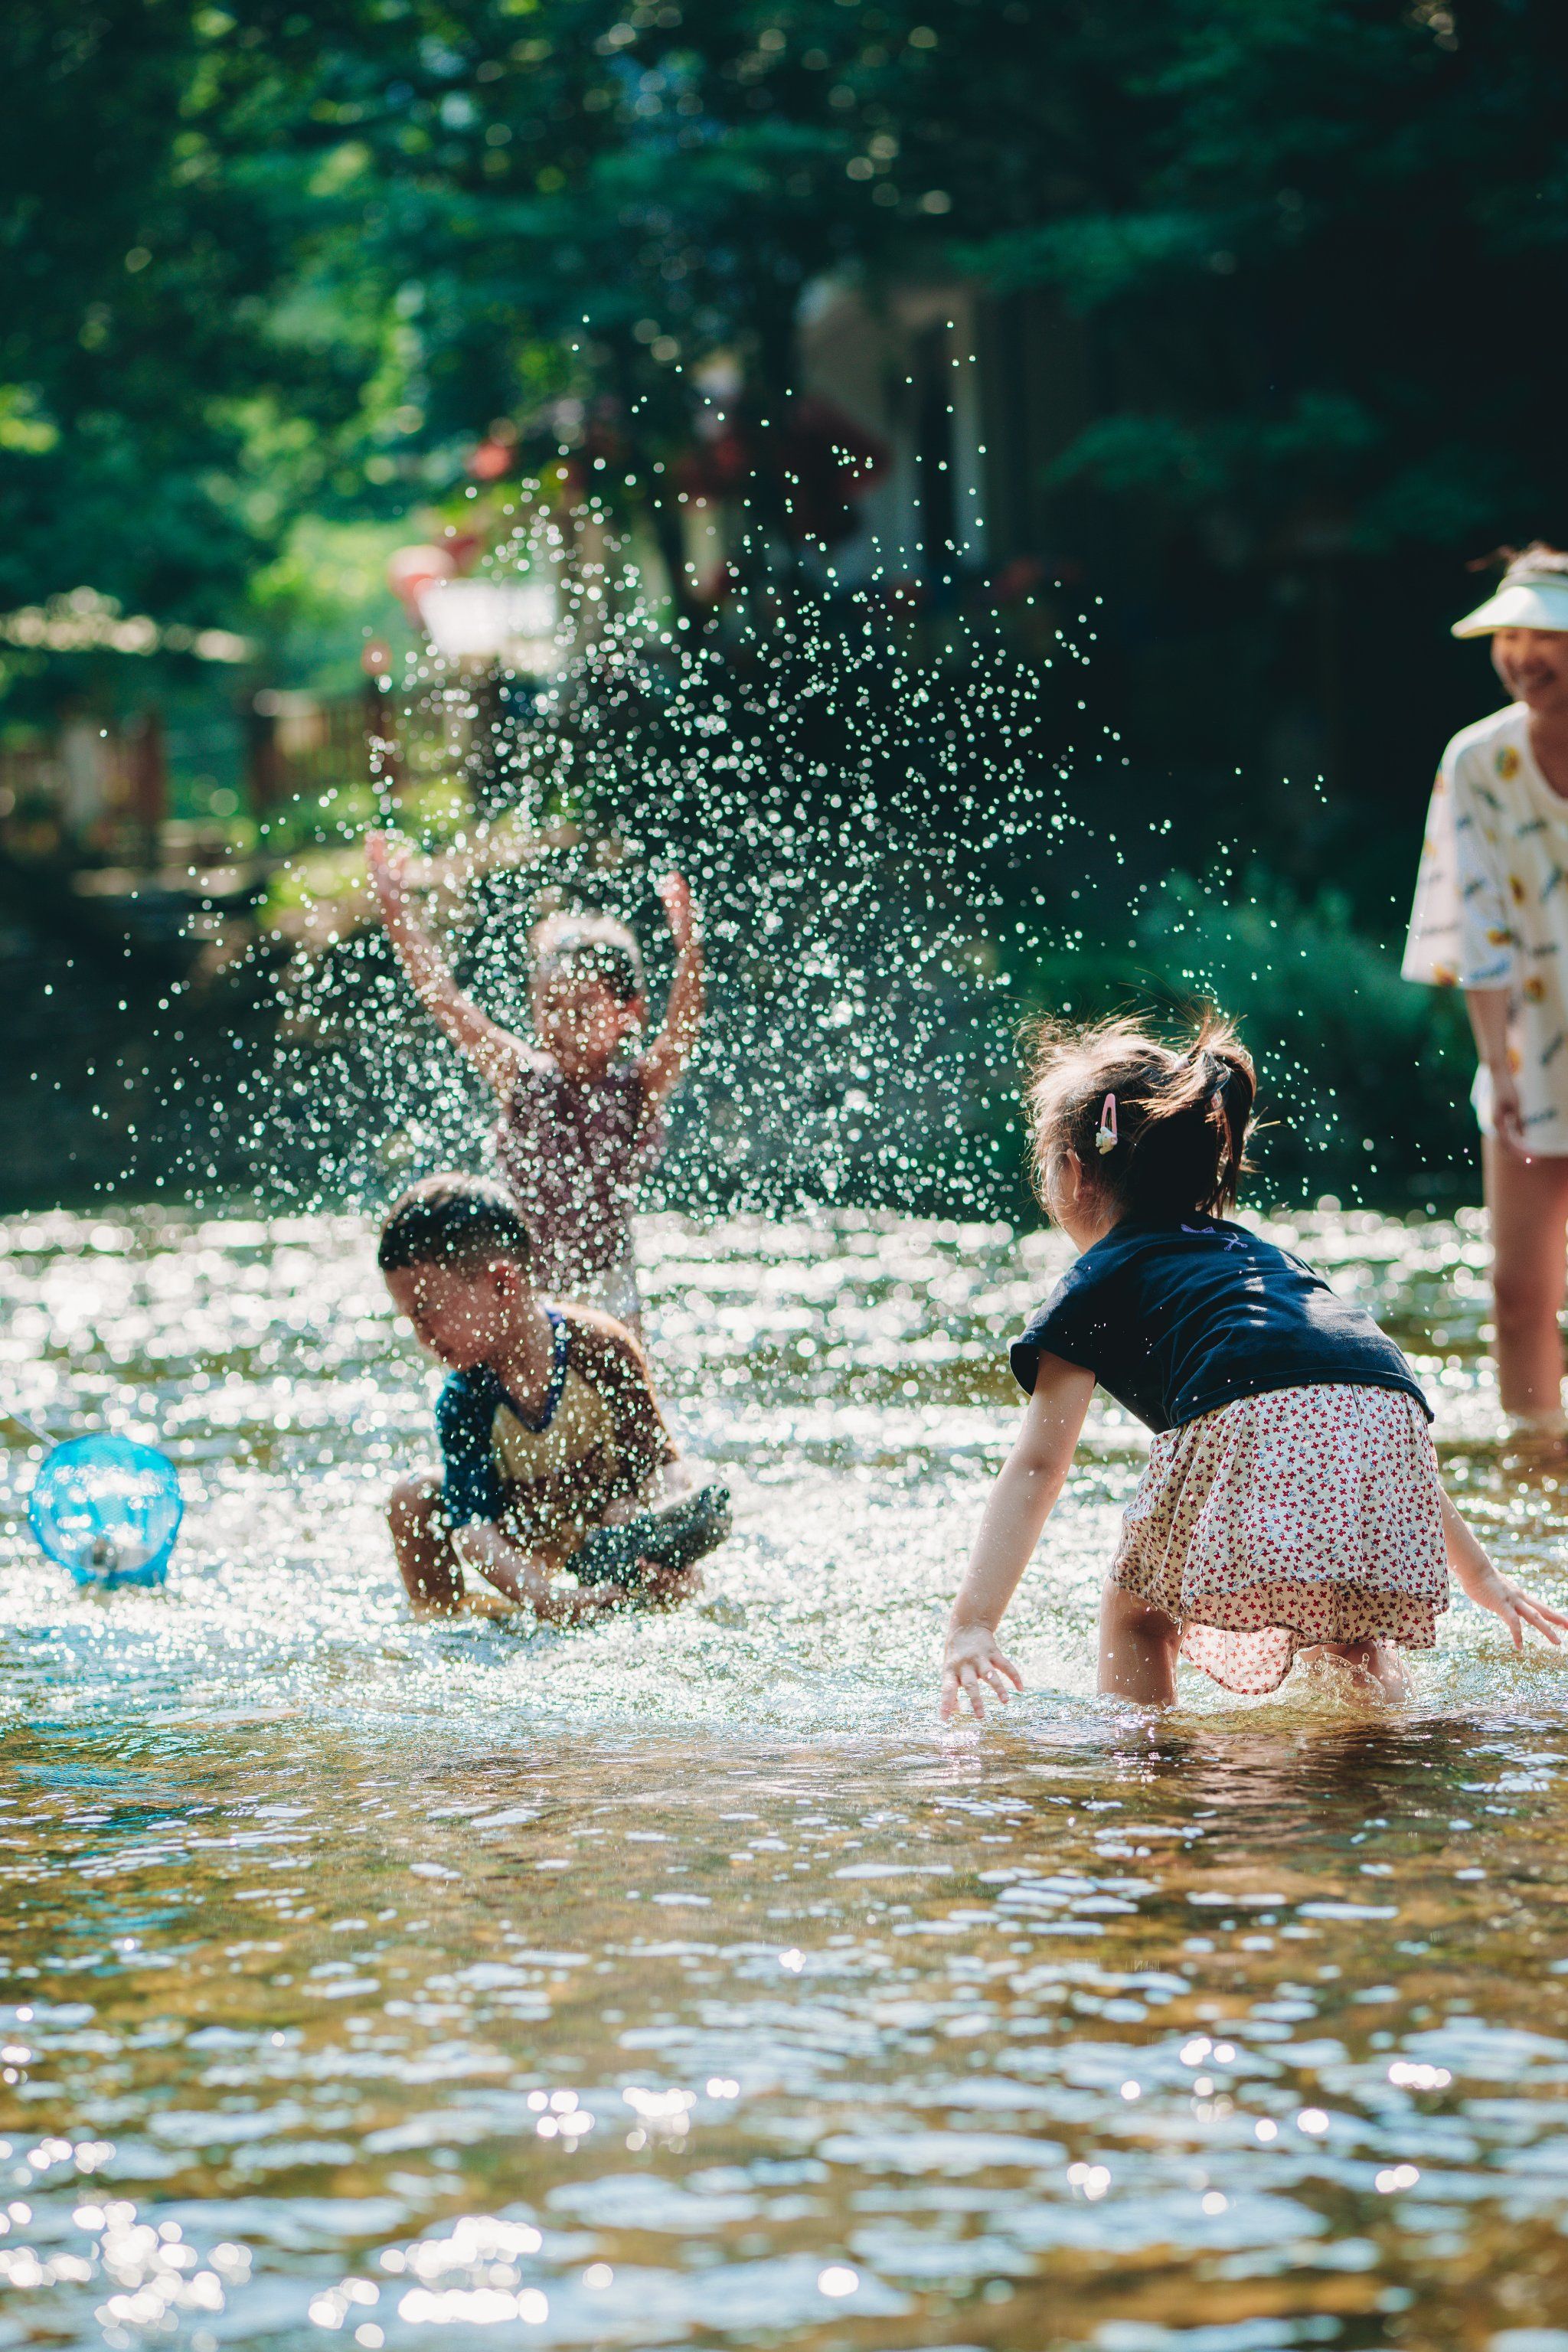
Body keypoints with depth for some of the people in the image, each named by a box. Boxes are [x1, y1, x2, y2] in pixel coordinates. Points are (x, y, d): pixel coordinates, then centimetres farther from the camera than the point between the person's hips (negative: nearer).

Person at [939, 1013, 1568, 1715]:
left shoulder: (1099, 1277, 23)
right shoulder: (1266, 1255, 41)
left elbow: (1037, 1467, 12)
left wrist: (972, 1627, 5)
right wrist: (1479, 1576, 47)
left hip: (1251, 1431, -5)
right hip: (1389, 1426, 5)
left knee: (1136, 1615, 19)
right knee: (1348, 1634, 31)